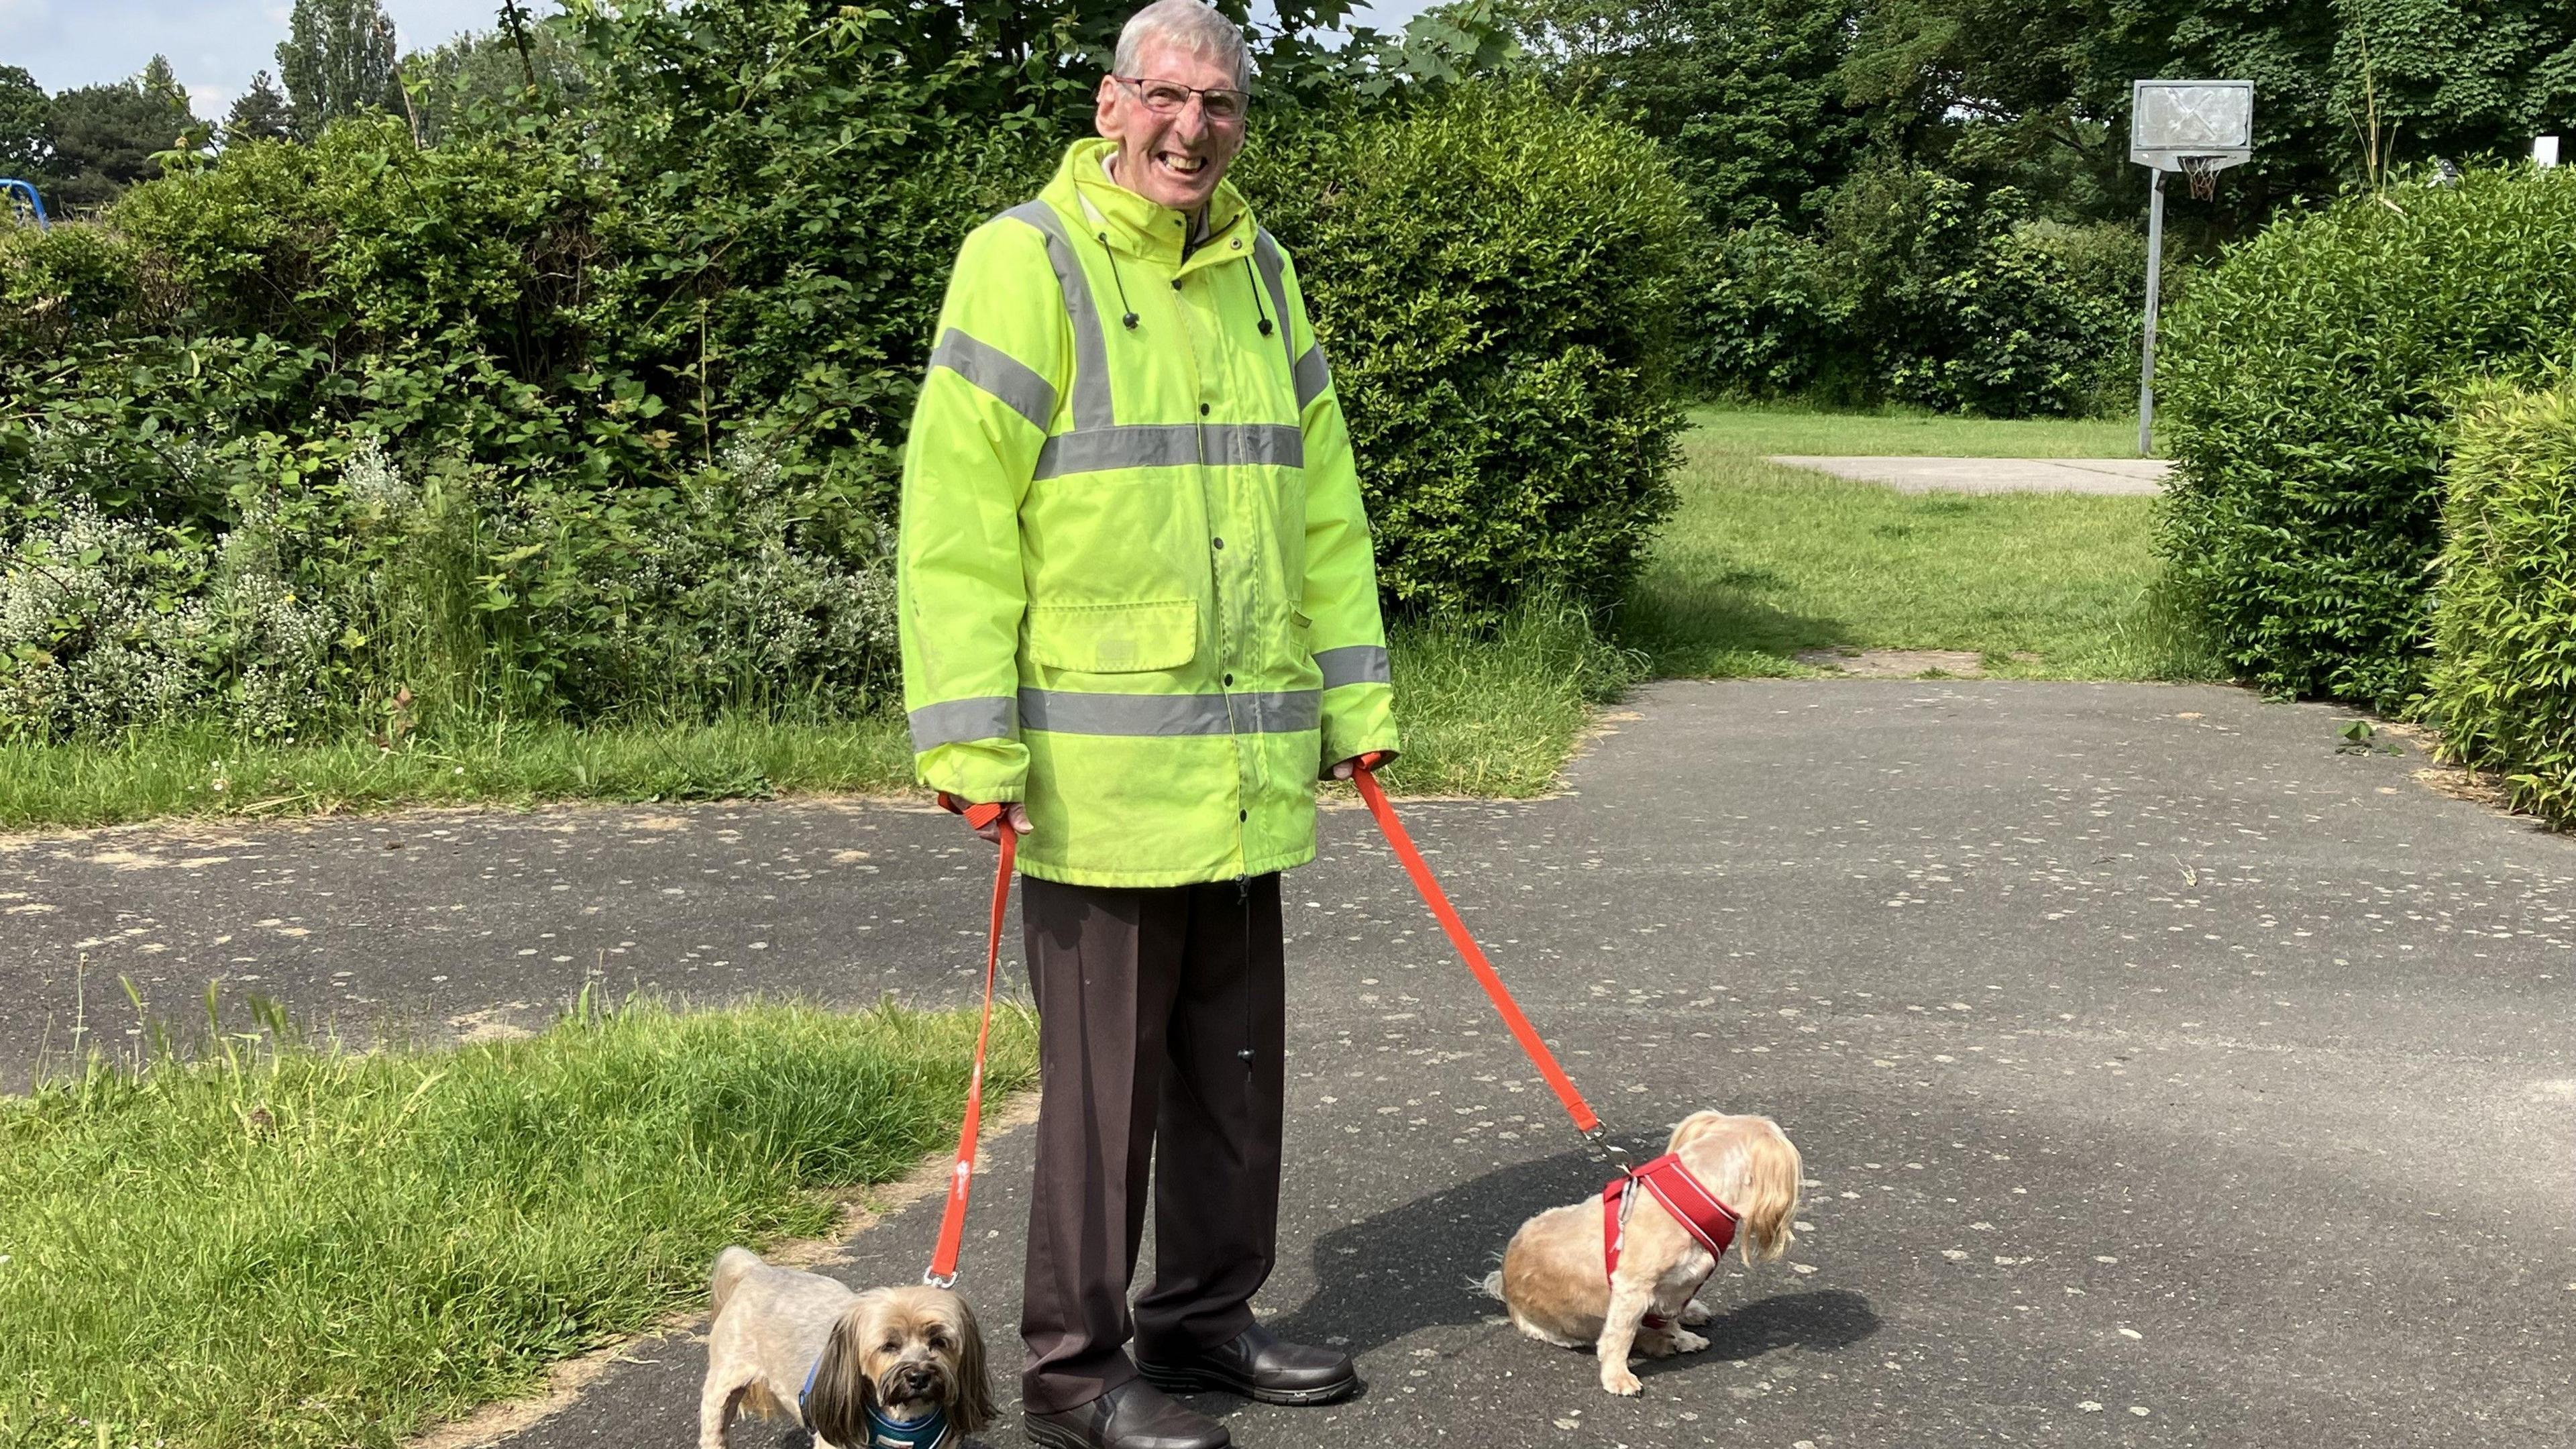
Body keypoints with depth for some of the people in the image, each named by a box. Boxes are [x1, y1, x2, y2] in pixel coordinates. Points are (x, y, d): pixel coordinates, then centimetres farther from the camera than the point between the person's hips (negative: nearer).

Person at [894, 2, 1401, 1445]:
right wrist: (974, 738, -17)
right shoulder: (1027, 260, -7)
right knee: (1106, 1074, 0)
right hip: (1099, 771, -7)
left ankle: (1207, 1314, 30)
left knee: (1237, 1057, 15)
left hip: (1249, 769, 7)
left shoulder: (1263, 272, 14)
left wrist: (1354, 698, 16)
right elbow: (957, 517, -12)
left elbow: (1322, 503, 19)